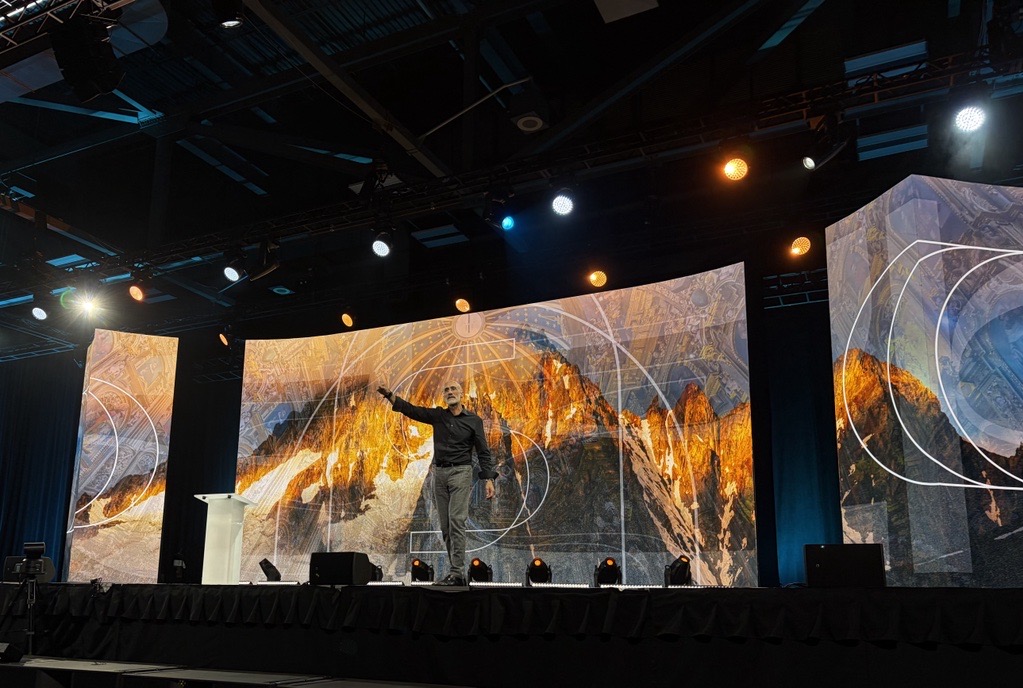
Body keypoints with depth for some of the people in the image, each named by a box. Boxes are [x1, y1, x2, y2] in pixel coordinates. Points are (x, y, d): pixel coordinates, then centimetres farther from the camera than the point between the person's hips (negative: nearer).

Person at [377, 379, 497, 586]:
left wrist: (488, 479, -9)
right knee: (445, 526, 5)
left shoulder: (474, 420, 1)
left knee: (456, 521, -15)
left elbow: (483, 452, 1)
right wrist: (390, 395, -16)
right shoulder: (437, 415, 10)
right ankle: (457, 572, 10)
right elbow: (410, 409, -1)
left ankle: (456, 572, -16)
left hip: (461, 472, -4)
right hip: (439, 473, 4)